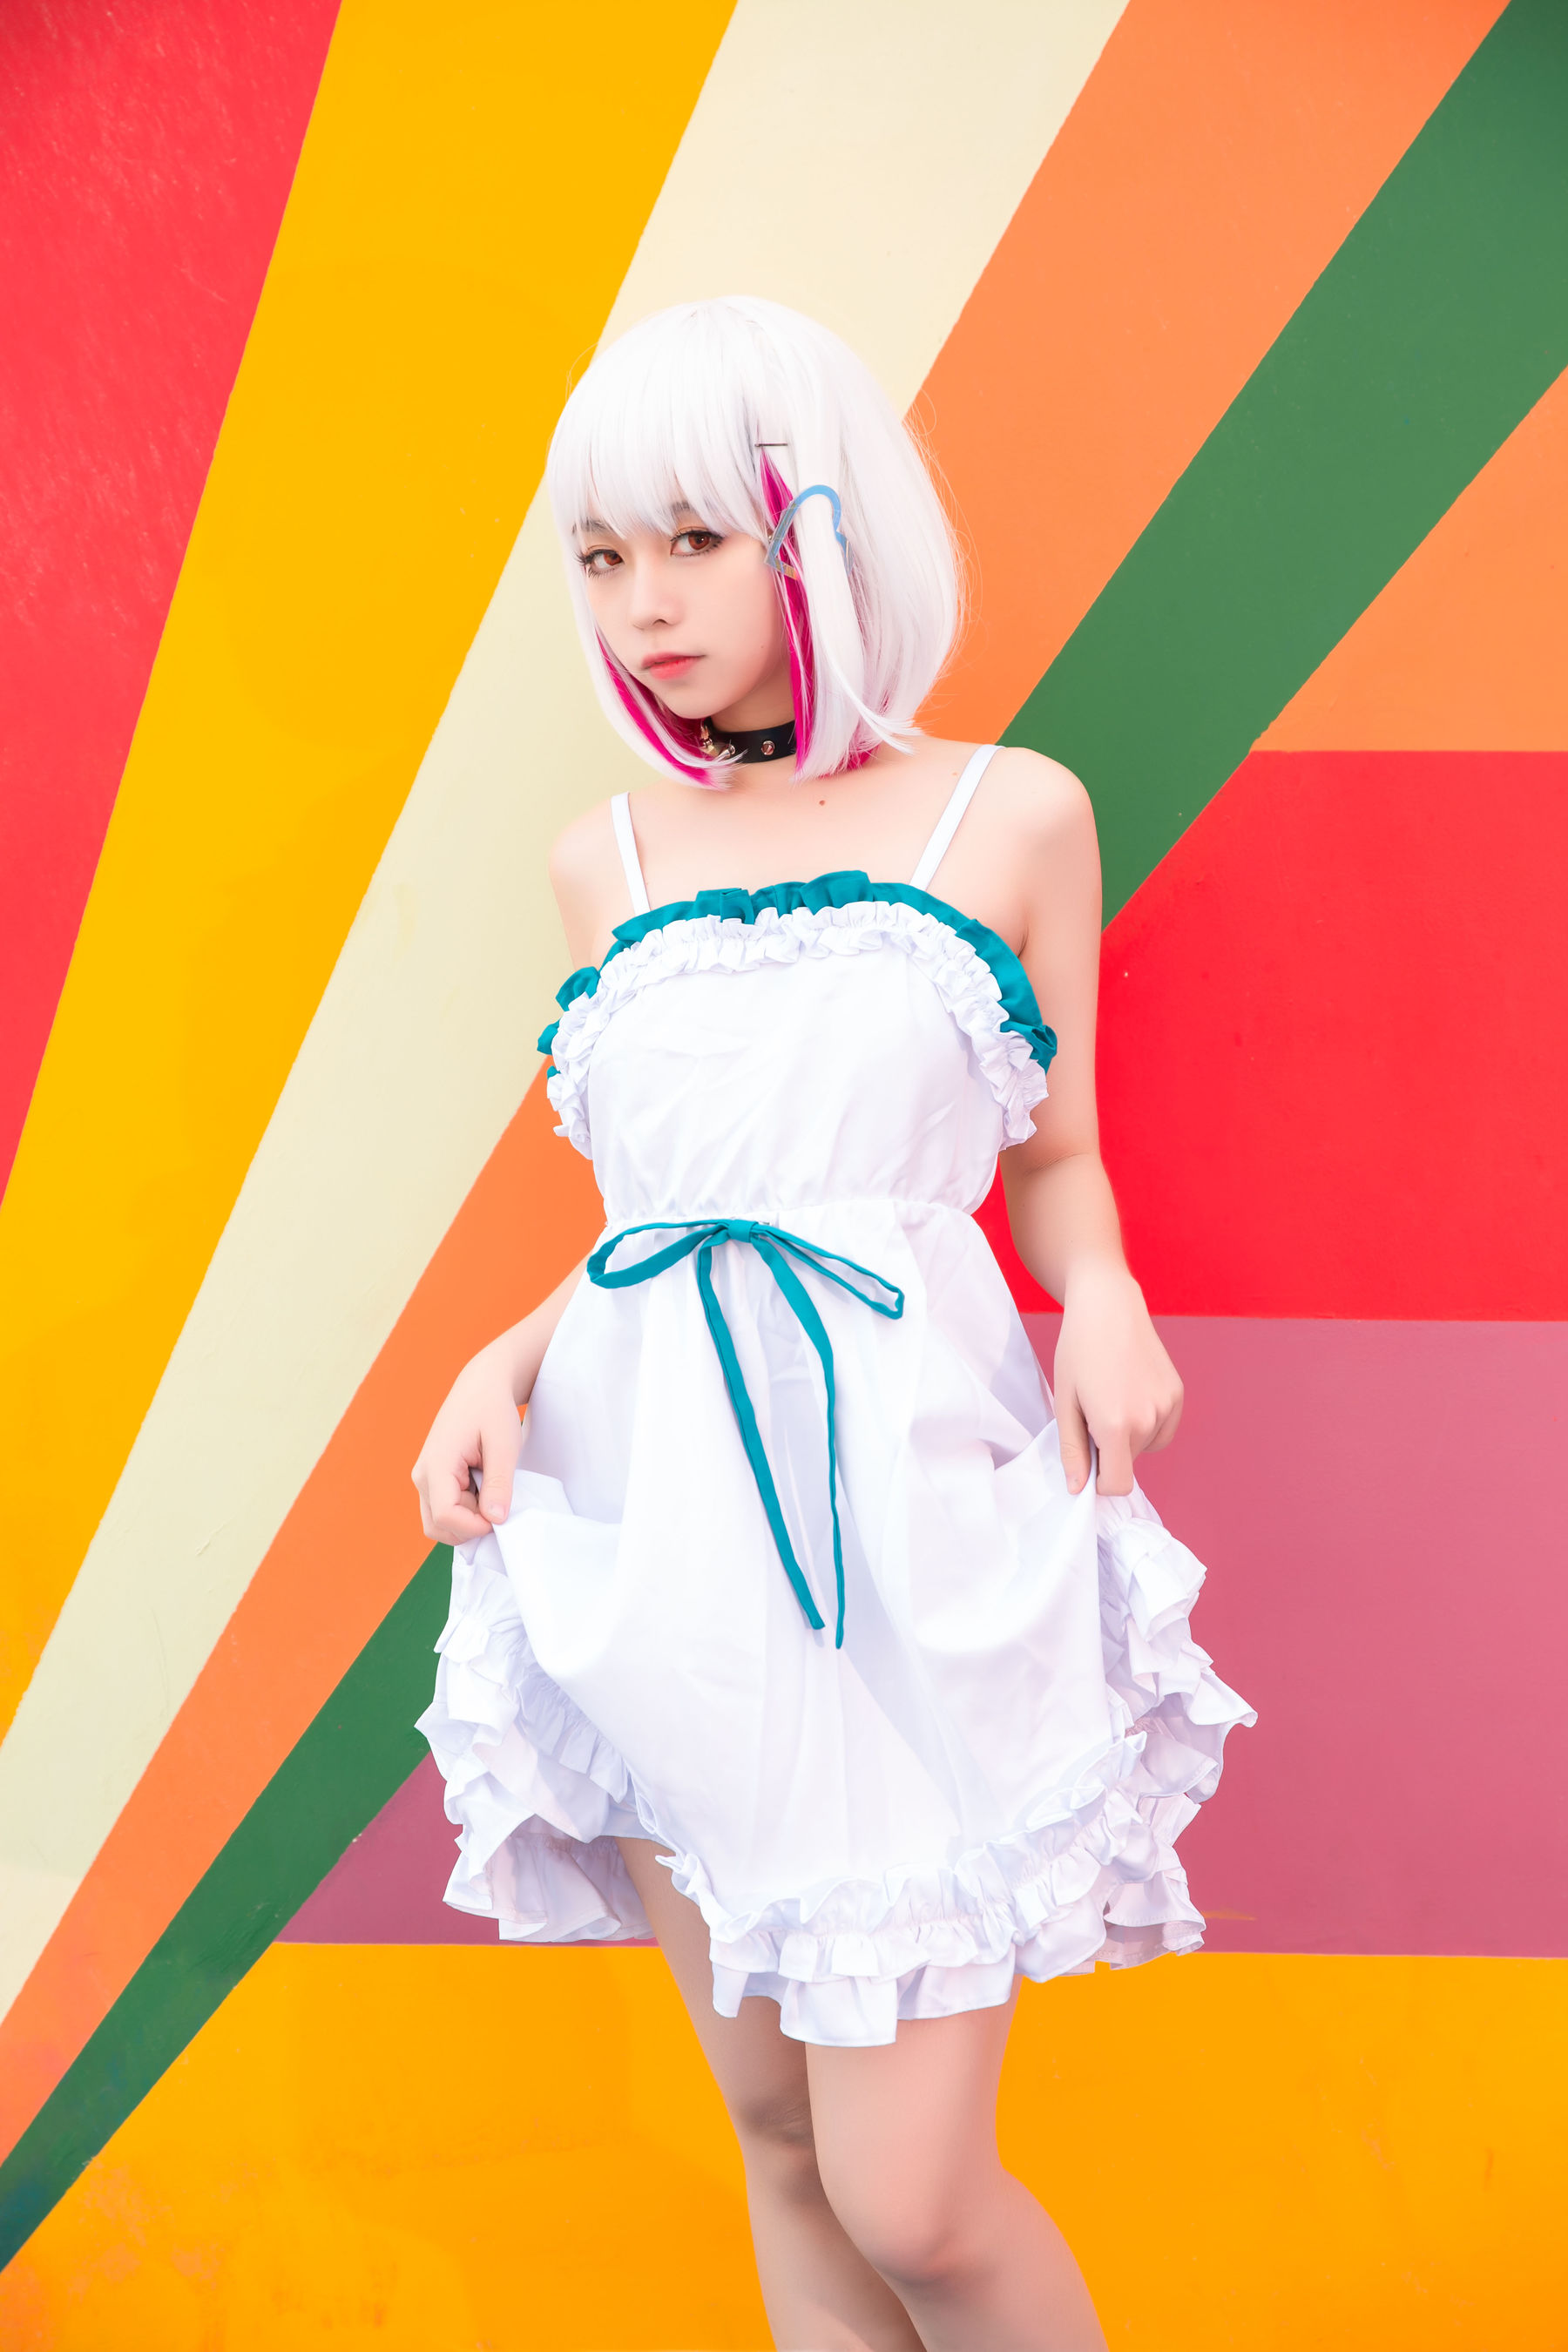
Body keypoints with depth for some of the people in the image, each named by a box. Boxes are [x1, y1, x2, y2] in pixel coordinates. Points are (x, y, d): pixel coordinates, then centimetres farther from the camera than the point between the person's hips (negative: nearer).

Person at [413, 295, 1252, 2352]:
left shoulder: (1009, 815, 1)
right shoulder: (607, 860, 10)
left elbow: (1054, 1161, 9)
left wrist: (1103, 1296, -12)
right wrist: (509, 1357, 0)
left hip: (915, 1519, -3)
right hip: (653, 1524, 4)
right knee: (778, 2137, 14)